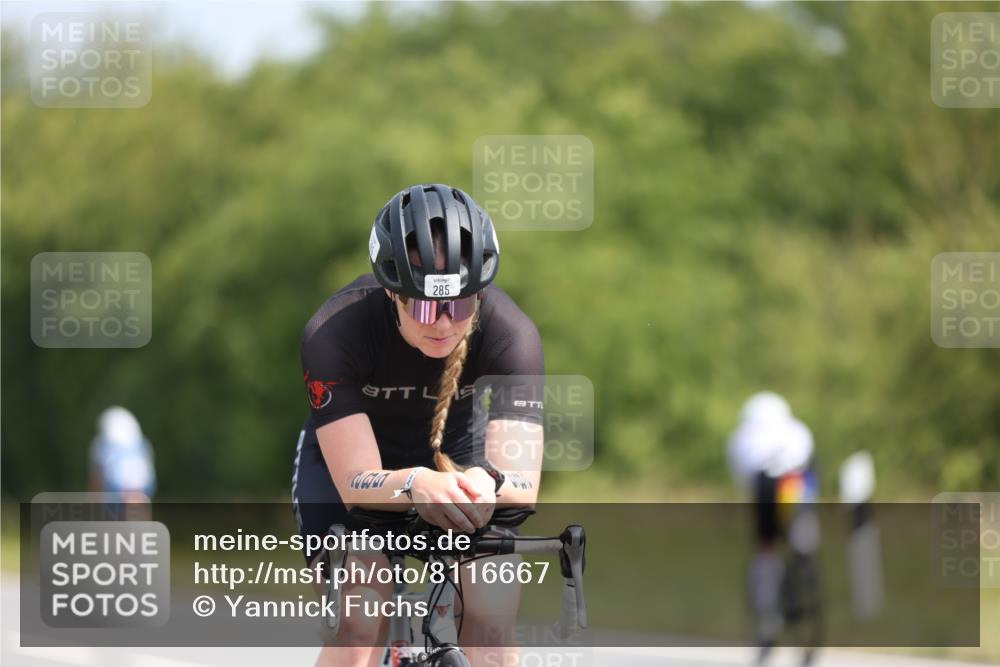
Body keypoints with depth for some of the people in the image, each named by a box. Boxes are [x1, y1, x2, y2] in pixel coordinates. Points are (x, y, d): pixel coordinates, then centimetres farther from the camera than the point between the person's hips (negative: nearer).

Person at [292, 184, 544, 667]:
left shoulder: (511, 334, -30)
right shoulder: (334, 333, -34)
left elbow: (523, 486, -37)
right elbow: (357, 482, -38)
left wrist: (486, 483, -61)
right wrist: (416, 486, -60)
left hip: (452, 454, 2)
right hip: (347, 457, -1)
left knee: (492, 624, -21)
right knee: (362, 623, -26)